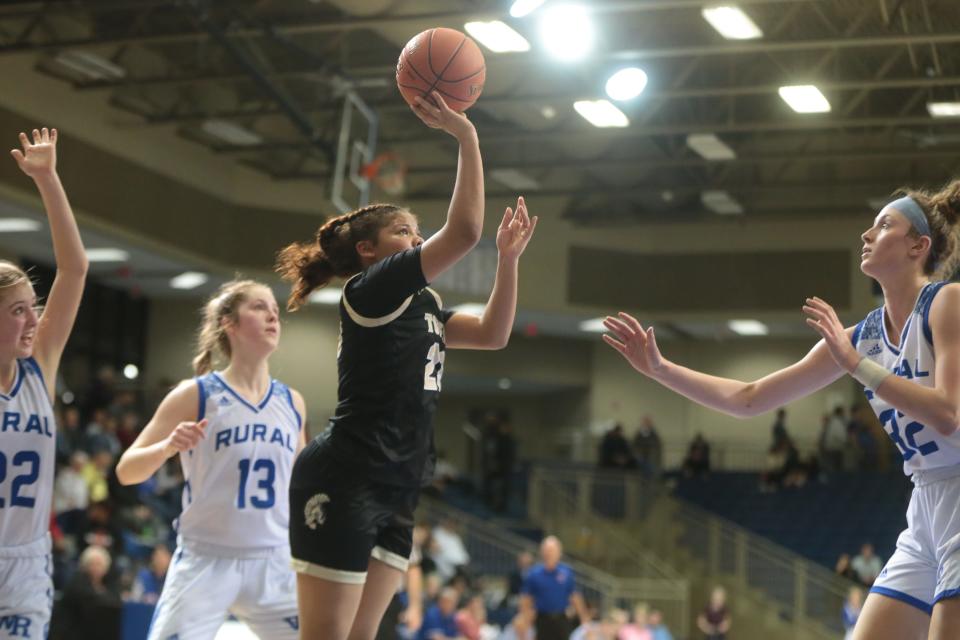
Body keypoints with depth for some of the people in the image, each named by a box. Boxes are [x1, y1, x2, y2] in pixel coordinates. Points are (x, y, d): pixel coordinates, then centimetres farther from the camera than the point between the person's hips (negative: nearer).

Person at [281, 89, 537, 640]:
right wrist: (467, 138, -14)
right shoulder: (370, 290, -9)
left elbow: (493, 334, 18)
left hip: (395, 491, 10)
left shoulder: (421, 306, 19)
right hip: (345, 483, -10)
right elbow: (464, 232, -18)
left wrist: (509, 256, 11)